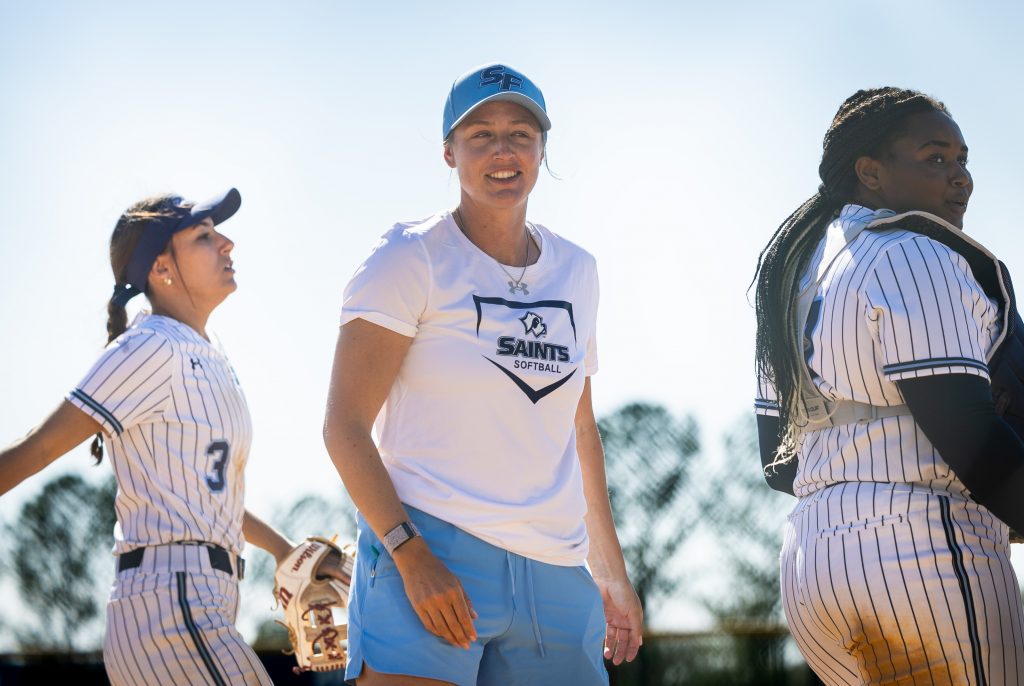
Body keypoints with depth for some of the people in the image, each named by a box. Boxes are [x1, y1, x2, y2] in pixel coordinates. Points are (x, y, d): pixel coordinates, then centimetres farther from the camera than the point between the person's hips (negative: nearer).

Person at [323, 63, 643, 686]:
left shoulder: (575, 271, 14)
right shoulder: (413, 258, -2)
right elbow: (344, 426, -7)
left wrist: (612, 573, 23)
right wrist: (411, 556, -17)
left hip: (554, 575, 6)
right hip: (425, 557, -5)